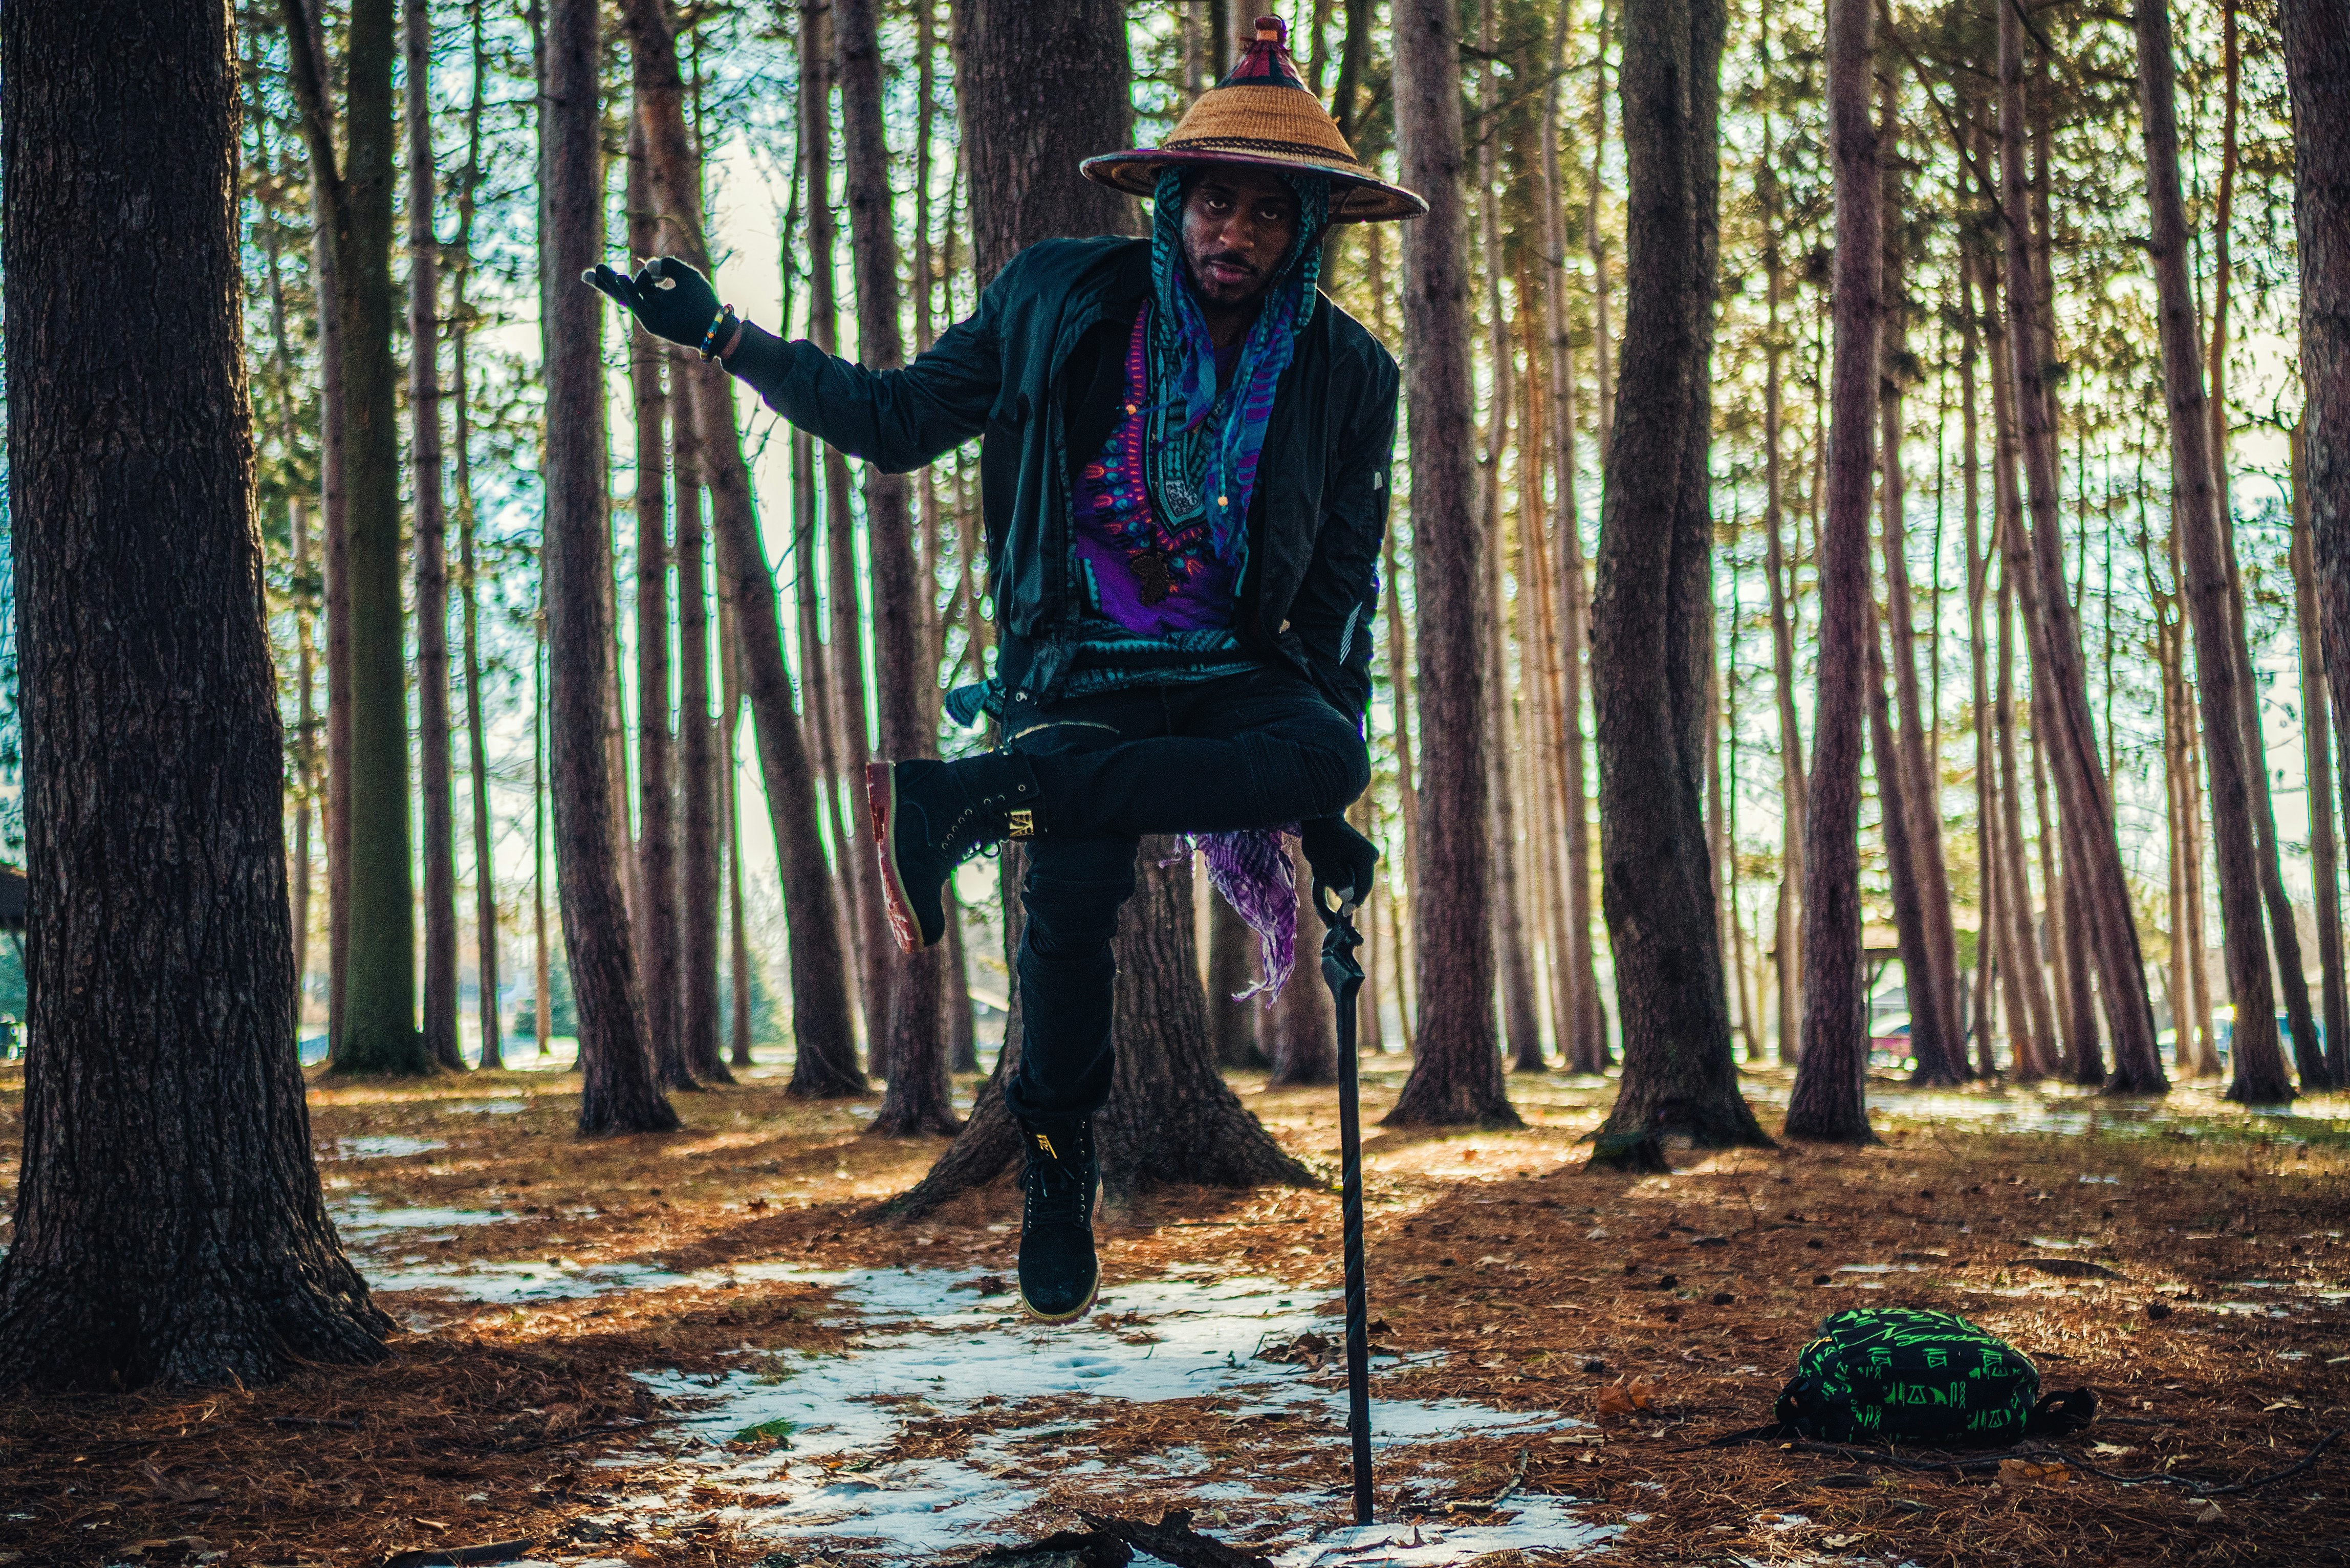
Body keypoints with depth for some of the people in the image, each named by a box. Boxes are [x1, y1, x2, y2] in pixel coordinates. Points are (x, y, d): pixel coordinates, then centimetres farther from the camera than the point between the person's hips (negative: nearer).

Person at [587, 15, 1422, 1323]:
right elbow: (898, 421, 9)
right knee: (1072, 893, -27)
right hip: (1083, 671, -1)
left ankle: (959, 803, -31)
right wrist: (726, 335, 1)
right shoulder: (1060, 303, 1)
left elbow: (1343, 591, 7)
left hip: (1240, 675, 1)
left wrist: (1330, 808, 4)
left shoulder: (1348, 374, 1)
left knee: (1329, 759, -34)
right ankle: (1061, 1181, -5)